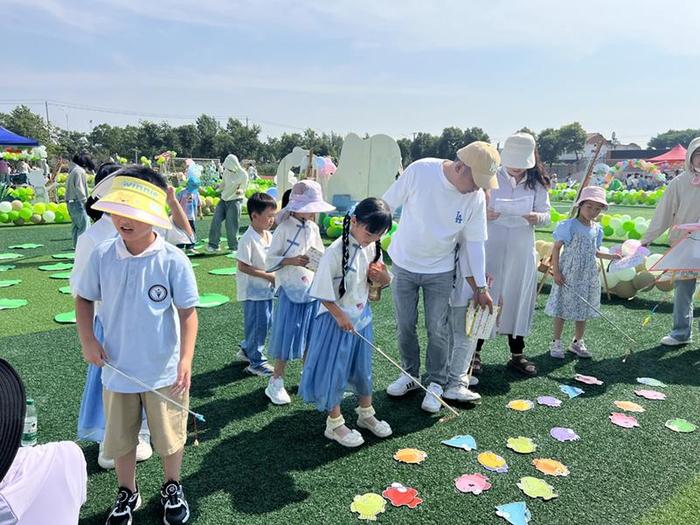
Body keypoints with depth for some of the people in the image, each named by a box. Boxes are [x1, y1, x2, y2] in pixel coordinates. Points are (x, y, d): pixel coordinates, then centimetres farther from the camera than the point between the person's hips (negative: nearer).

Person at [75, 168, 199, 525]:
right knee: (119, 438, 20)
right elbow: (84, 299, 5)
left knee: (170, 436, 17)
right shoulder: (102, 256, -10)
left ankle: (172, 487, 45)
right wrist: (87, 339, -8)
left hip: (164, 372, -2)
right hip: (117, 369, 3)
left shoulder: (173, 261, -18)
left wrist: (186, 359, -21)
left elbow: (188, 312, -13)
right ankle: (127, 493, 47)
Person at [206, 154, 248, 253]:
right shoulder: (226, 172, 1)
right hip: (223, 200, 5)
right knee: (216, 221, -2)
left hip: (235, 201, -5)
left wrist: (239, 191, -30)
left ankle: (233, 247, 7)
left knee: (231, 225, -7)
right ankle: (213, 245, 8)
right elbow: (223, 184, 13)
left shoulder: (243, 175, -12)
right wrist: (217, 187, -9)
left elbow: (243, 189, -7)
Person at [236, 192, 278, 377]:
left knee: (266, 322, 18)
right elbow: (243, 266, -21)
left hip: (266, 289, 8)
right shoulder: (248, 239, -20)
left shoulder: (268, 235, 5)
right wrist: (268, 275, -21)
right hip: (253, 291, -8)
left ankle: (247, 349, 38)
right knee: (257, 325, 1)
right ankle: (256, 362, 17)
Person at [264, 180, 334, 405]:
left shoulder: (313, 228, 5)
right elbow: (270, 261, -12)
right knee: (286, 336, 1)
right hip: (290, 291, -6)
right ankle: (276, 383, 15)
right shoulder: (284, 229, -12)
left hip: (313, 289, 6)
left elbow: (322, 256, 15)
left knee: (311, 335, 15)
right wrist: (292, 261, -24)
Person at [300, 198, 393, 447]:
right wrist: (340, 316, -16)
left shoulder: (372, 247, -2)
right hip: (337, 319, -6)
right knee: (335, 370, 6)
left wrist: (383, 275, -12)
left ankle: (366, 413, 40)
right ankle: (334, 424, 24)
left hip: (362, 317, 7)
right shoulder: (336, 251, -23)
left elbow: (384, 282, 10)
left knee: (363, 367, 20)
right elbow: (323, 292, -19)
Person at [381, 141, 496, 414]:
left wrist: (481, 287, -3)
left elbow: (475, 243, -6)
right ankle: (411, 374, 32)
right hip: (404, 264, 0)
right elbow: (386, 205, -11)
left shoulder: (476, 197, -14)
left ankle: (436, 384, 23)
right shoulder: (419, 171, -22)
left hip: (440, 271, 1)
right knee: (405, 326, 10)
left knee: (437, 329, 4)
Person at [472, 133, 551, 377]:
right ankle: (475, 352, 14)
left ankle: (517, 354, 23)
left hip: (522, 250, 3)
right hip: (491, 249, -2)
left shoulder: (537, 183, 3)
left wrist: (537, 217, -21)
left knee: (518, 299, 10)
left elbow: (546, 214, 2)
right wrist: (484, 214, -25)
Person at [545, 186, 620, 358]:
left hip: (588, 276, 6)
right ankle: (556, 342, 13)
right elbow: (556, 248, -11)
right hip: (568, 275, -6)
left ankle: (578, 342, 27)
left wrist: (611, 256, 4)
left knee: (583, 310, 13)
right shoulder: (569, 225, -12)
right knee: (562, 308, 1)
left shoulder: (597, 229, 7)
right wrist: (556, 271, -15)